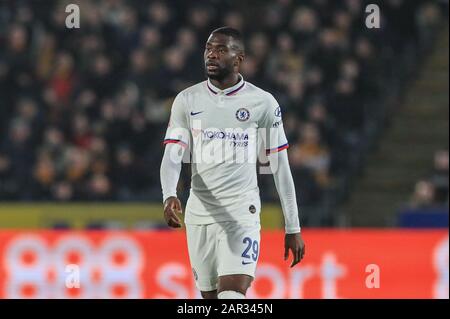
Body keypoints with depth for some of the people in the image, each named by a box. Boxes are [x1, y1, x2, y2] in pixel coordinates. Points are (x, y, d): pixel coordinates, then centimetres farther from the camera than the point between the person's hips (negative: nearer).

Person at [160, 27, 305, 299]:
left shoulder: (263, 103, -1)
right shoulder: (187, 100, 5)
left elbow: (280, 167, 3)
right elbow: (172, 156, -4)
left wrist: (293, 228, 3)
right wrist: (169, 196, -25)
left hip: (242, 216, -3)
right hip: (199, 215, 3)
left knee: (233, 298, -18)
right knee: (210, 298, 9)